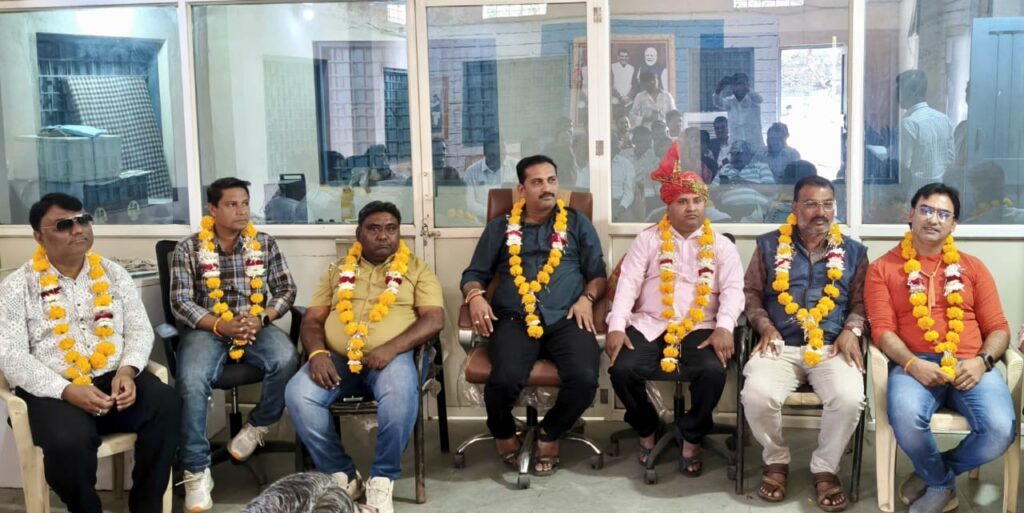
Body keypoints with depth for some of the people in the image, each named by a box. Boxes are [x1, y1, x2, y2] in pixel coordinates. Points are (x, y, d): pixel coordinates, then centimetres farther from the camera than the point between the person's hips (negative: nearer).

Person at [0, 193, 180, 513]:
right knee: (69, 442, -35)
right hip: (52, 391, -3)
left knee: (166, 405, -26)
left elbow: (140, 330, 10)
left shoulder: (113, 274, 12)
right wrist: (67, 391, -20)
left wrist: (126, 371, -12)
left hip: (115, 379, 3)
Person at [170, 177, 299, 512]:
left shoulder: (265, 244, 8)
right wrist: (220, 325, -18)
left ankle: (258, 426, -3)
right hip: (207, 329, -2)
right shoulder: (188, 249, 2)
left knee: (285, 359, -31)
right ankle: (197, 472, -18)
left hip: (257, 326, 2)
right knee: (192, 381, -32)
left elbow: (286, 289, 6)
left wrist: (261, 318, -13)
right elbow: (180, 302, -4)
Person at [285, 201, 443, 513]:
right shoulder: (337, 271, 20)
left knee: (401, 396, -37)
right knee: (297, 395, -26)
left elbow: (434, 320, -1)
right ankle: (342, 475, -9)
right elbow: (312, 320, 13)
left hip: (391, 357, -3)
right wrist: (317, 353, -11)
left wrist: (391, 348, -17)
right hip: (336, 358, 3)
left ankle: (382, 480, -15)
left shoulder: (417, 269, 12)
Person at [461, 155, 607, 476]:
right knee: (505, 380, -31)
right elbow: (474, 274, 18)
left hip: (566, 319, 1)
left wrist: (587, 298, -3)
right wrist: (475, 296, -4)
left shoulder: (578, 224, 19)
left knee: (584, 379, -29)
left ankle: (549, 433, 5)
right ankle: (503, 433, 7)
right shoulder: (500, 228, 19)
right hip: (514, 319, -1)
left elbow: (598, 272, 17)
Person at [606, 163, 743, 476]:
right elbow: (628, 283, 1)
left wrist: (724, 327, -20)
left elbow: (733, 290, 0)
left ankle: (692, 439, -3)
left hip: (700, 328, 0)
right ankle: (646, 430, 5)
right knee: (622, 369, -26)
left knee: (713, 372, -30)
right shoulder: (648, 239, 10)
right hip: (649, 325, 0)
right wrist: (616, 326, -14)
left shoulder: (721, 246, 11)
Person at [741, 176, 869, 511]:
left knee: (849, 398, -31)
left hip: (832, 347, 1)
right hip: (780, 345, 0)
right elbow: (751, 292, 12)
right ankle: (776, 461, 0)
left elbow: (861, 301, 14)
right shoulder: (770, 245, 12)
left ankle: (825, 468, -3)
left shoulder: (853, 252, 14)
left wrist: (852, 330, -6)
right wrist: (765, 326, -4)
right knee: (757, 395, -30)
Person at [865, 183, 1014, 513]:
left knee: (1000, 429, -28)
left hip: (969, 365, 2)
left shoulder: (972, 267, 19)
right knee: (906, 419, -36)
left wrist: (982, 361, -8)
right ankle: (943, 486, 0)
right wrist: (912, 364, -17)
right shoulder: (883, 268, 12)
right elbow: (882, 329, 1)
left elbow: (998, 328, 13)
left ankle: (933, 476, 4)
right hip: (914, 365, -2)